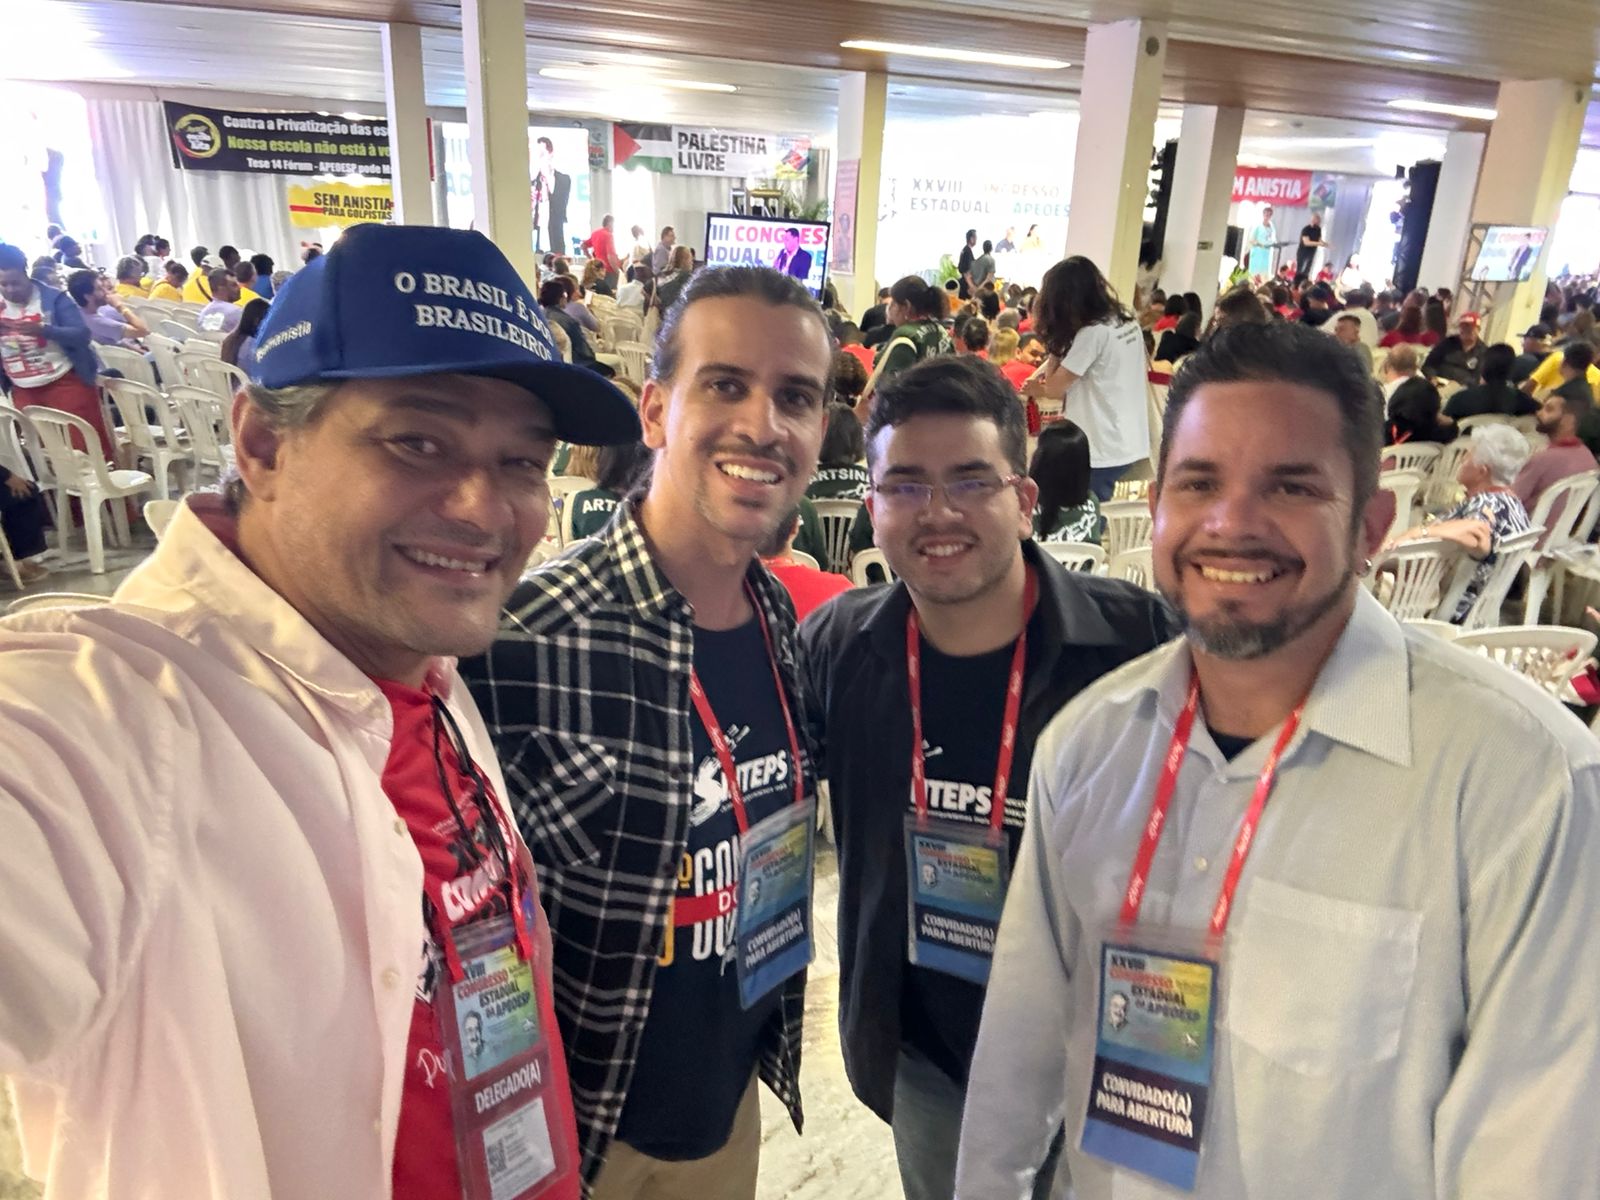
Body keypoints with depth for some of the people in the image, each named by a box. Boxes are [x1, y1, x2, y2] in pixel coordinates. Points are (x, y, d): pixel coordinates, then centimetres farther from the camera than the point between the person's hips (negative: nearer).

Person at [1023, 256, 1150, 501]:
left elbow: (1053, 389, -12)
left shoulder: (1092, 333, -19)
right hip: (1128, 444, 8)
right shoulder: (1126, 320, 7)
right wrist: (1051, 373, 7)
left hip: (1104, 450, -8)